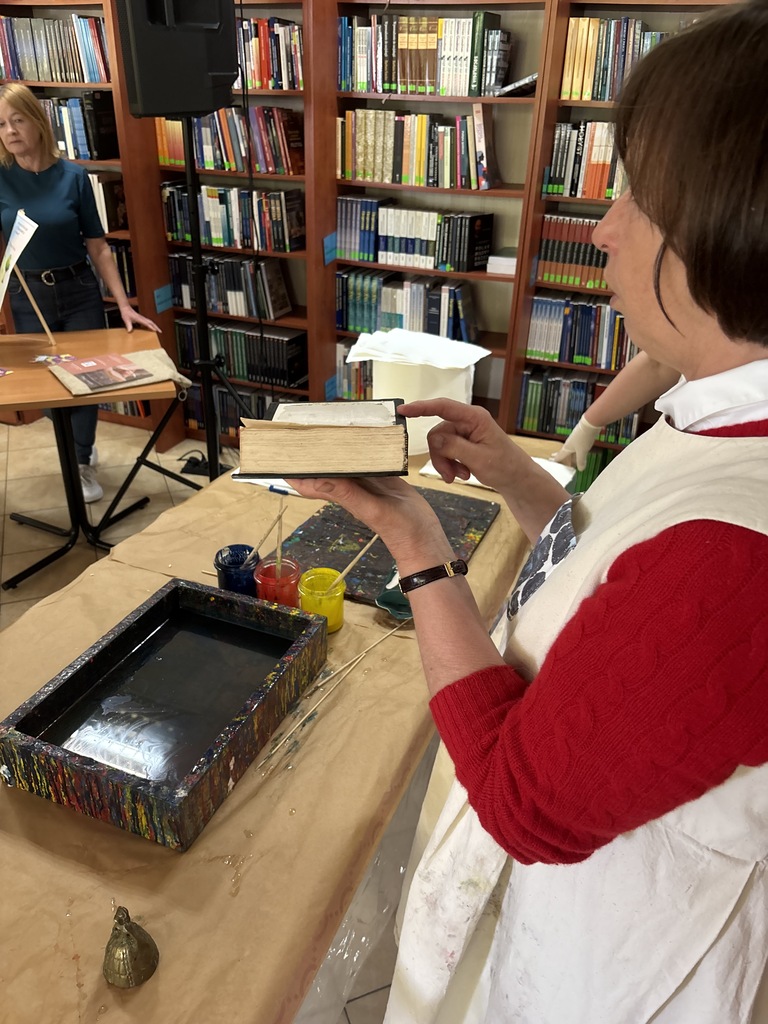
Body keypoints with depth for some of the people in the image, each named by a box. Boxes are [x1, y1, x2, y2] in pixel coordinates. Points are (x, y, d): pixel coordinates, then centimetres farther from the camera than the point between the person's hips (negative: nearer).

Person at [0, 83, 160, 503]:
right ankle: (81, 449, 38)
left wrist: (124, 304, -9)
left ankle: (82, 463, 27)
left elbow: (98, 247, -4)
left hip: (79, 291, 0)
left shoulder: (73, 176, -7)